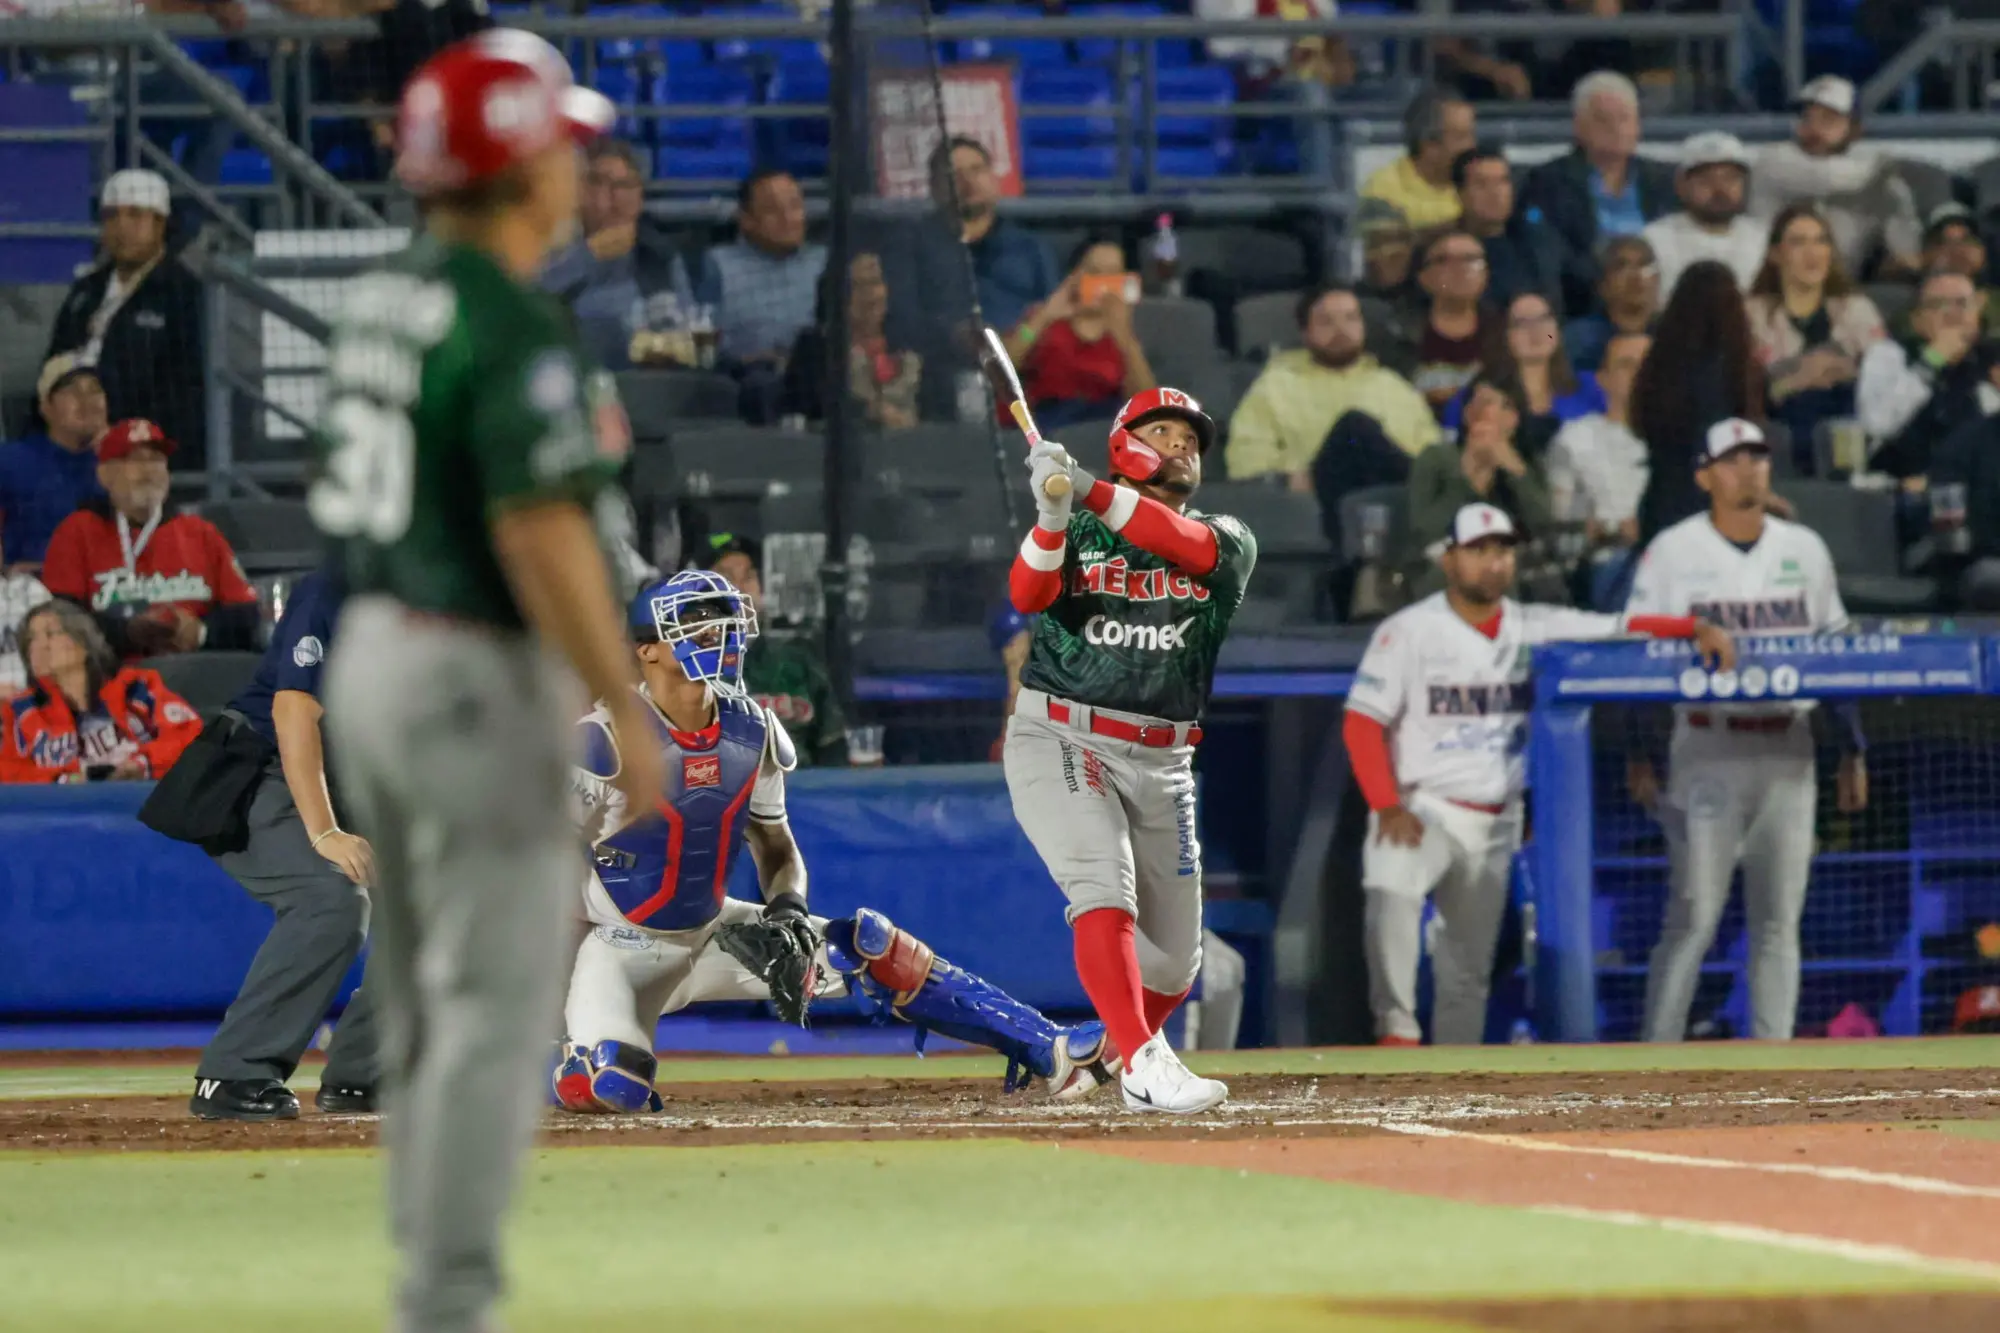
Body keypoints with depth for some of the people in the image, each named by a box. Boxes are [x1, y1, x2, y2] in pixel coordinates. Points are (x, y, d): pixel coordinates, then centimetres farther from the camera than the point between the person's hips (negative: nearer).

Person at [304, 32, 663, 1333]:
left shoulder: (383, 302, 9)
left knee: (424, 1005, 15)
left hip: (370, 652, 9)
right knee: (496, 1007, -6)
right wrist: (627, 713, -20)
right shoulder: (516, 328, -18)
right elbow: (541, 534, -24)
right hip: (479, 677, -9)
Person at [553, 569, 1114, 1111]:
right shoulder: (606, 741, -21)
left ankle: (1049, 1052, -8)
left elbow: (777, 847, 8)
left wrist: (787, 910, -13)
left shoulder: (751, 733, -3)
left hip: (714, 931, 6)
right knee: (609, 1088, -31)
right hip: (625, 945, -6)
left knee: (868, 945, -9)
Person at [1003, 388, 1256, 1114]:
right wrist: (1053, 515, -32)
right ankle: (1145, 1063, -38)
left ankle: (1100, 1052, 35)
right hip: (1058, 741, -3)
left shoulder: (1226, 540, 8)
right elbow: (1027, 595, -13)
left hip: (1160, 764, 3)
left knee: (1173, 964, 7)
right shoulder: (1074, 533, 6)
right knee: (1104, 886, -28)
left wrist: (1093, 493, -31)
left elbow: (1192, 546, -17)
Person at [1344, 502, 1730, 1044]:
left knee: (1470, 969, 9)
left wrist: (1697, 628, -17)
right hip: (1422, 810, -4)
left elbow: (1621, 630, 0)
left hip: (1495, 825, 4)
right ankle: (1397, 1029, -28)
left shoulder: (1536, 629, 3)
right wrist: (1387, 808, -20)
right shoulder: (1408, 632, -7)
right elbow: (1362, 724, -9)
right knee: (1392, 892, -33)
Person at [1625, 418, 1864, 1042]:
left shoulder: (1805, 550, 12)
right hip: (1706, 750, -4)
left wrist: (1852, 749, 13)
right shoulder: (1672, 551, 0)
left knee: (1780, 920, 3)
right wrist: (1638, 752, -8)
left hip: (1789, 753, 4)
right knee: (1693, 917, -9)